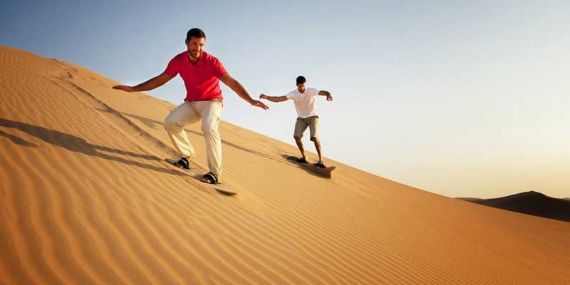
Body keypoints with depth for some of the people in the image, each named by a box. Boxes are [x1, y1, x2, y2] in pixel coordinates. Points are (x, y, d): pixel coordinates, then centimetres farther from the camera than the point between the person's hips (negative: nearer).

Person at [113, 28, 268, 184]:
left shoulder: (211, 61, -20)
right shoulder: (178, 61, -8)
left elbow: (232, 82, -26)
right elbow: (160, 79, 3)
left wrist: (251, 100, -40)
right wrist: (133, 89, 2)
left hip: (212, 101, -5)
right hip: (191, 103, 5)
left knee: (209, 127, -33)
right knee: (170, 122, -15)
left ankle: (215, 173, -28)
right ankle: (186, 155, 4)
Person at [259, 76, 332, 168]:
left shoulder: (312, 91, -18)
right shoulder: (293, 94, -12)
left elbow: (324, 92, -32)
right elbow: (279, 99, -20)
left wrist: (328, 95, -57)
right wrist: (267, 97, -35)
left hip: (312, 117, -3)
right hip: (301, 118, 3)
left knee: (314, 137, -21)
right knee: (296, 136, -15)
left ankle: (320, 160, -13)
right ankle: (304, 157, 2)